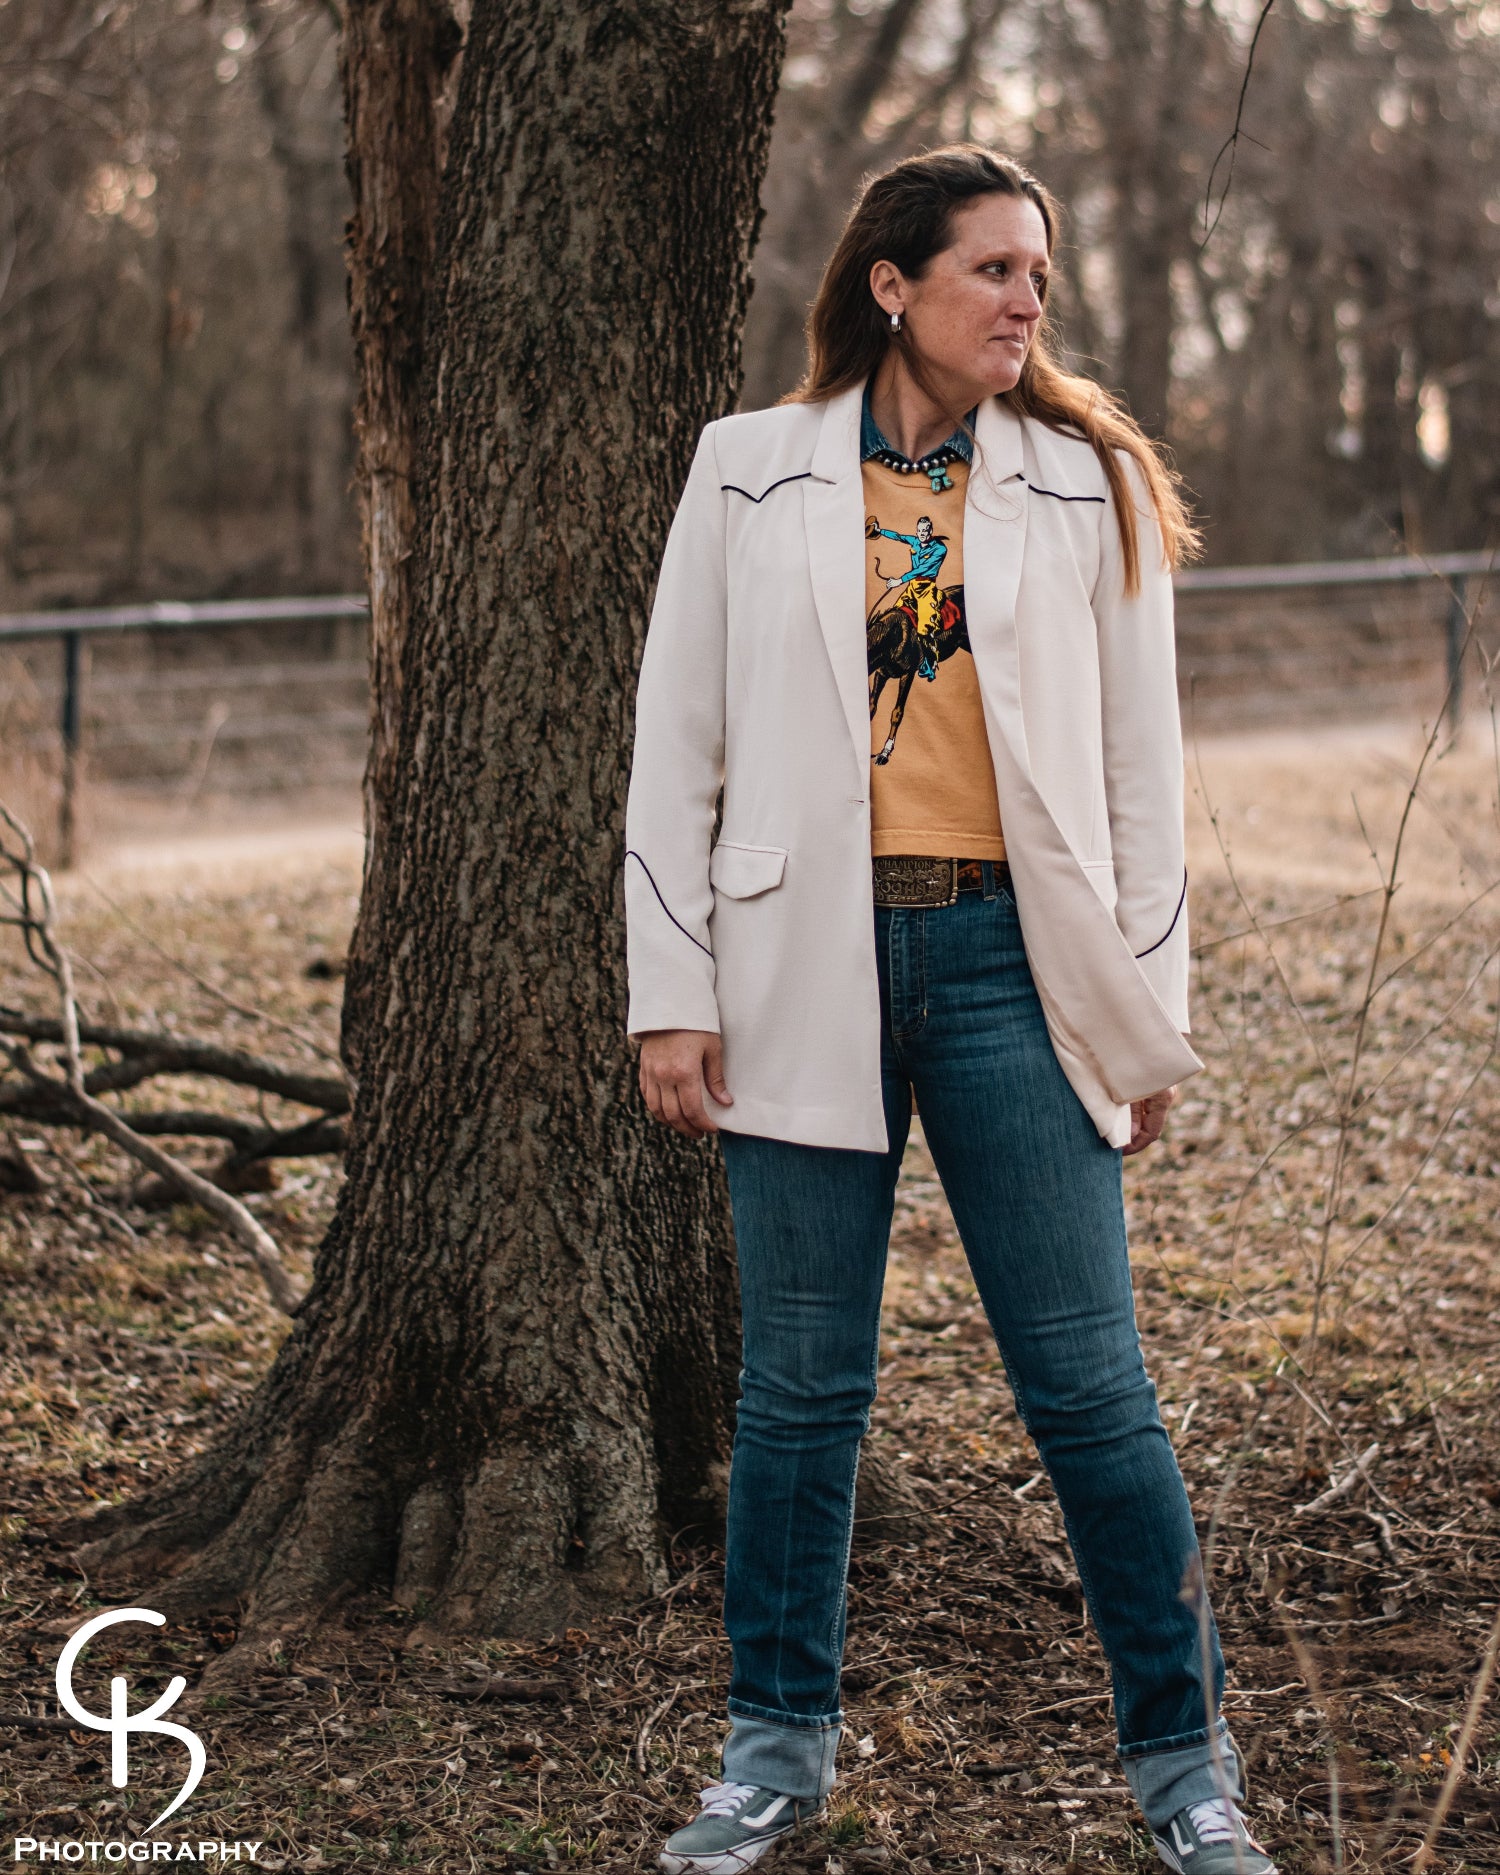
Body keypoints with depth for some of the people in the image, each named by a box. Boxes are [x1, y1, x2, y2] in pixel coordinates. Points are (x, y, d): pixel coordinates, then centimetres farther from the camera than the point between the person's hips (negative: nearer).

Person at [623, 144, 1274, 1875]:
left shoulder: (1089, 484, 8)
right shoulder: (750, 473, 6)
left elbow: (1142, 763, 9)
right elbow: (677, 744, 6)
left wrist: (1148, 1009, 4)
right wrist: (672, 994, 0)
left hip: (1010, 961, 0)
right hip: (809, 960, 0)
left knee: (1086, 1383, 0)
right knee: (801, 1388, 7)